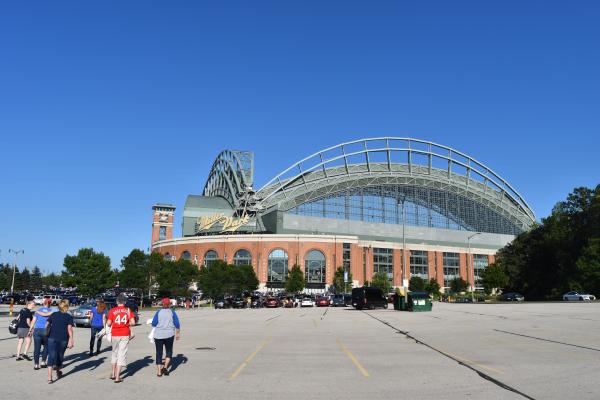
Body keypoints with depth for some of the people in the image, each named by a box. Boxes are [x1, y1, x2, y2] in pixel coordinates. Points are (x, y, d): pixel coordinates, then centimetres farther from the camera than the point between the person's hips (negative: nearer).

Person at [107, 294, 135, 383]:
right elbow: (133, 322, -9)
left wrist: (108, 323, 14)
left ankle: (113, 373, 28)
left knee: (115, 353, 20)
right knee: (121, 354, 2)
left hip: (115, 334, 1)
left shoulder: (112, 310, -3)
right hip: (125, 334, -1)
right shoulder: (128, 310, -1)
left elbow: (108, 323, -8)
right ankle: (117, 377, 0)